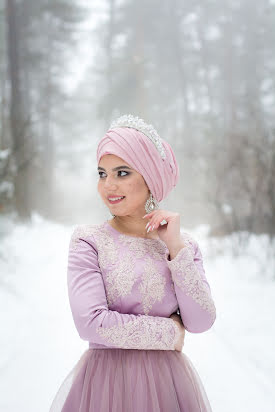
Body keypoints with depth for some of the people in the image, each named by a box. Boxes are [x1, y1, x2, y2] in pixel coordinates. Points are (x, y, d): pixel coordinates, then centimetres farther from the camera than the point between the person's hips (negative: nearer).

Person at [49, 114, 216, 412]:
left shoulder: (183, 243, 3)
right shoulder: (88, 239, -6)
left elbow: (201, 322, -6)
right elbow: (91, 323, -16)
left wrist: (176, 247, -11)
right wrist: (169, 331, -8)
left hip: (169, 383, 3)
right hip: (105, 384, -3)